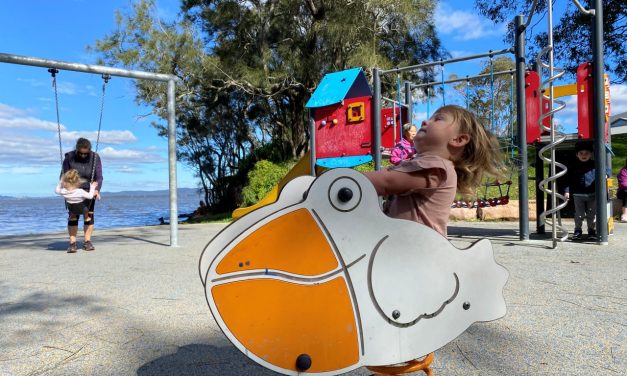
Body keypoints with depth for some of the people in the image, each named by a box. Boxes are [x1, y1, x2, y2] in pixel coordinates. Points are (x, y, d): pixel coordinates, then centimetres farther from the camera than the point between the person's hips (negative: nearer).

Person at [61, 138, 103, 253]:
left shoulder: (95, 158, -11)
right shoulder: (69, 157, -13)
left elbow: (99, 177, -11)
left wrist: (97, 190, -27)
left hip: (89, 191, 1)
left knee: (89, 215, -3)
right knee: (73, 215, -8)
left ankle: (87, 242, 2)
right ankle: (72, 243, -8)